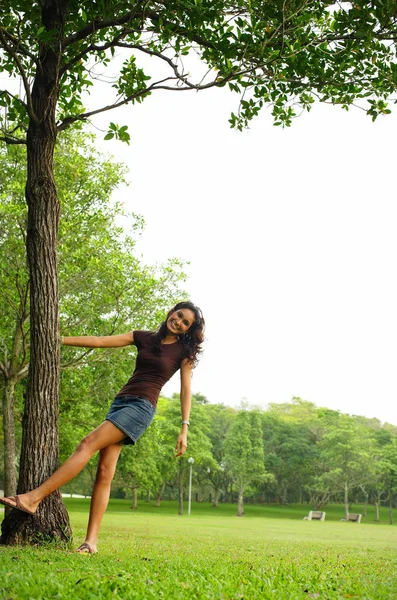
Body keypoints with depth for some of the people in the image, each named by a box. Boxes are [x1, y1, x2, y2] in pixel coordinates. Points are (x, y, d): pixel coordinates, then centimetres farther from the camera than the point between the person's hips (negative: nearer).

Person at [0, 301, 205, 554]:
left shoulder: (184, 351, 5)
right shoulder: (144, 338, 14)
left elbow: (186, 391, 3)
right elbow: (99, 341, 12)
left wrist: (184, 428, -5)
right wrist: (60, 339, 9)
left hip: (142, 407, -5)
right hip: (121, 401, 5)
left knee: (88, 444, -19)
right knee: (105, 471, -5)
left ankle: (33, 497, -20)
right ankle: (91, 541, -8)